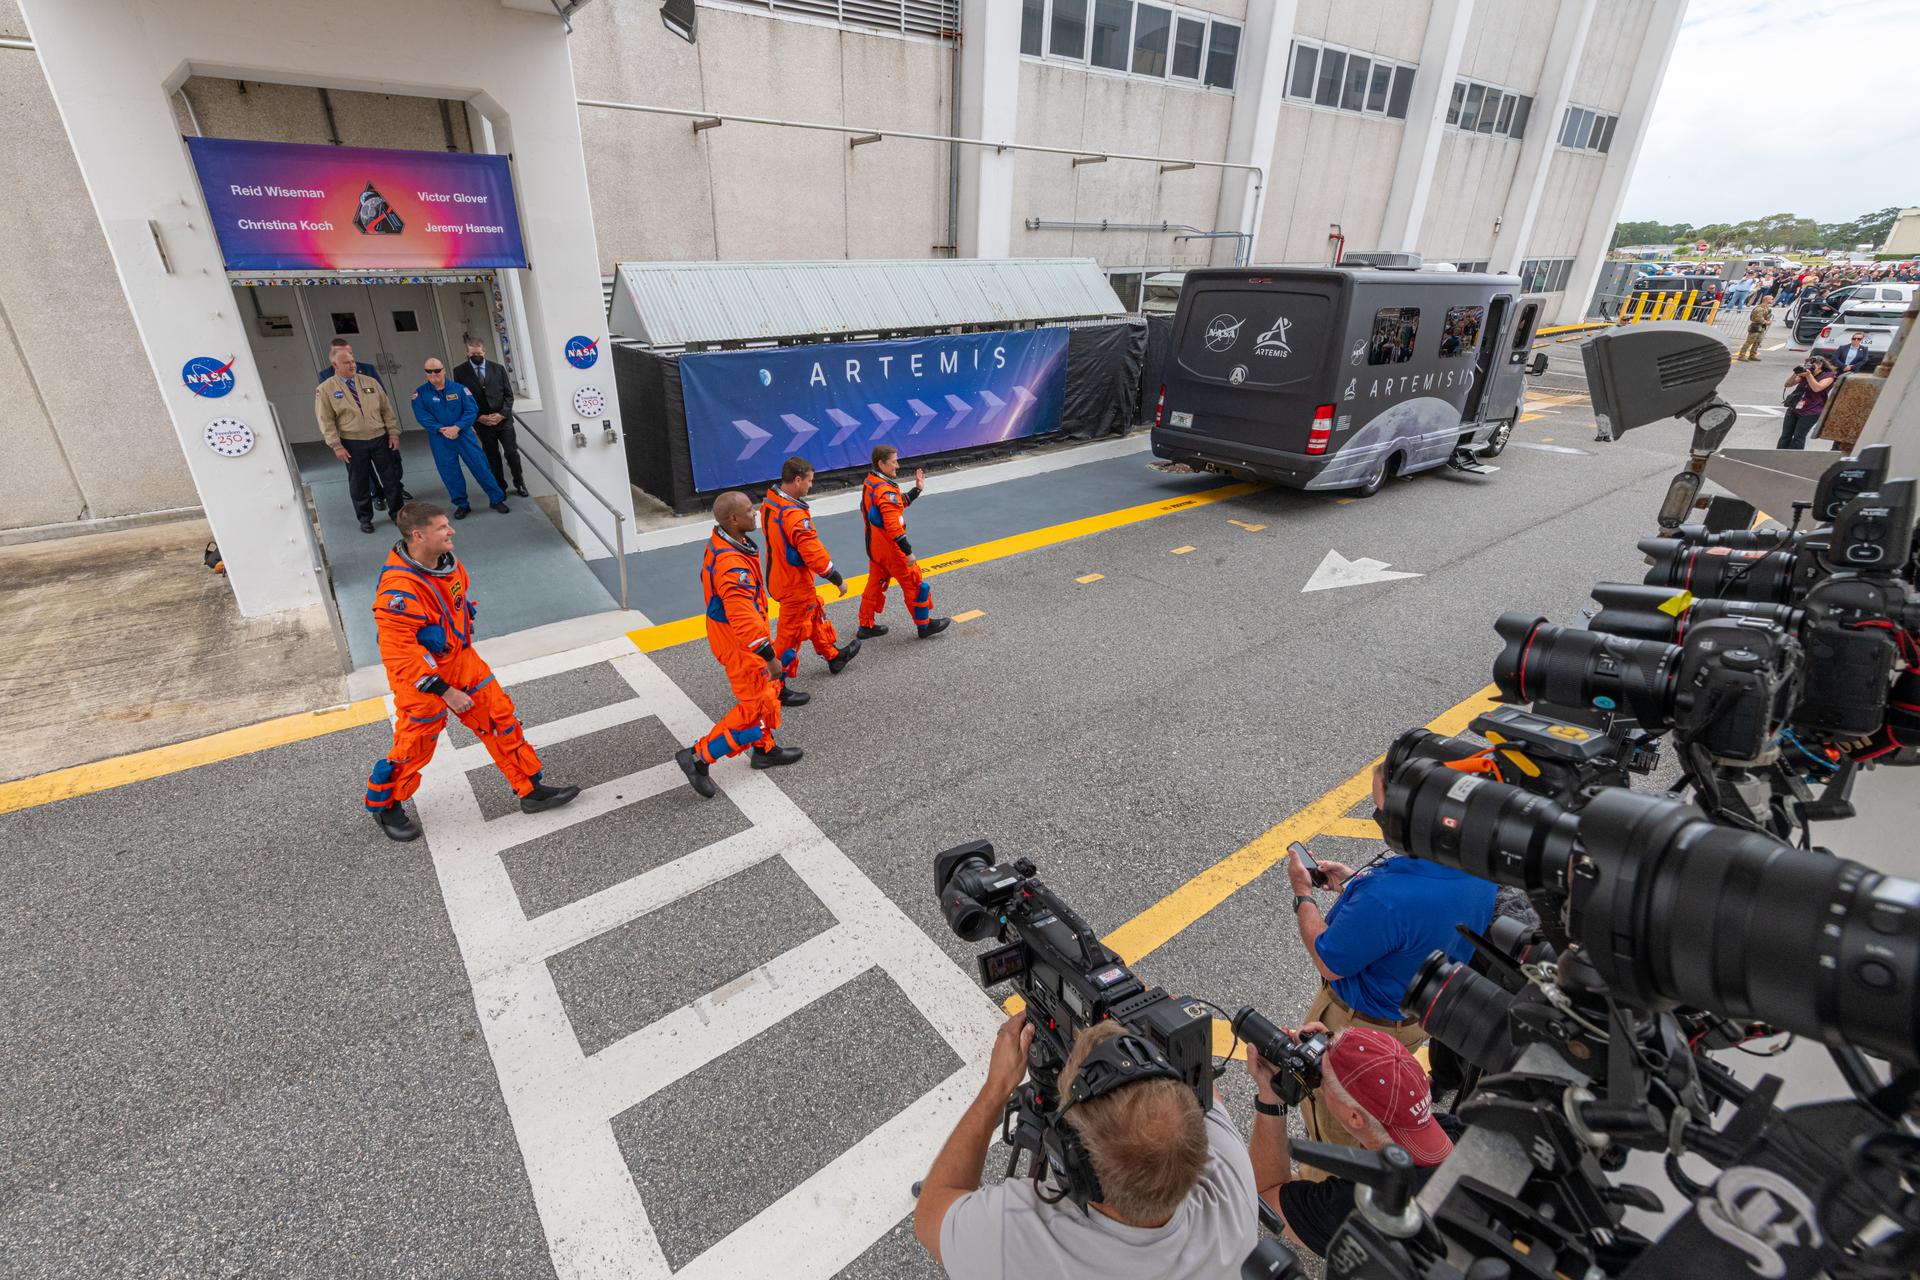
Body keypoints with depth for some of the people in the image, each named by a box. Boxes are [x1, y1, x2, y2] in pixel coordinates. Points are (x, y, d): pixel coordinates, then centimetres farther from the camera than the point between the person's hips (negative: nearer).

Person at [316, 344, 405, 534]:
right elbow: (326, 421, -4)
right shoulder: (325, 389, -2)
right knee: (358, 483, 7)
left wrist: (393, 433, 1)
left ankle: (397, 513, 22)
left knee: (391, 477, 8)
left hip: (380, 439, 2)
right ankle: (365, 519, 19)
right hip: (353, 444, -2)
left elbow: (387, 409, 8)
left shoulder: (370, 382, 7)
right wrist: (336, 446, -11)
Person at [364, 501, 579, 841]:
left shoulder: (447, 561, -6)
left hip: (462, 660, 7)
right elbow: (399, 656, -27)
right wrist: (444, 691, -23)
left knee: (502, 718, 9)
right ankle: (384, 805, 39)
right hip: (421, 677, -7)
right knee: (414, 746, 10)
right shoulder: (398, 588, -31)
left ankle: (531, 790, 20)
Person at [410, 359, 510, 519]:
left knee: (480, 465, -1)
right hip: (440, 439, 1)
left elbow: (472, 410, -7)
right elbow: (422, 416, -6)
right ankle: (462, 505, 19)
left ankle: (497, 499, 10)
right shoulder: (420, 393, -1)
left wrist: (457, 427, -17)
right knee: (450, 472, 6)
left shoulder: (459, 388, -2)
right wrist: (441, 429, -19)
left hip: (464, 434, -1)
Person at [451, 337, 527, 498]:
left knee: (511, 452, -1)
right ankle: (500, 488, 17)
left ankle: (519, 483, 19)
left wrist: (502, 414, -9)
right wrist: (478, 417, -10)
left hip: (503, 419, 0)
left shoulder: (498, 368, 3)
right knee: (493, 457, 6)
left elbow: (509, 394, 3)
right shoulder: (460, 372, 0)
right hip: (482, 422, 0)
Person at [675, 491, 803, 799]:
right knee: (755, 706, 0)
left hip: (732, 631, 10)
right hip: (737, 641, -10)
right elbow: (743, 618, -34)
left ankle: (764, 750, 37)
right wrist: (769, 655, -27)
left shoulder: (721, 542, 0)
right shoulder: (732, 564, -33)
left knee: (767, 690, 21)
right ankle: (698, 757, 9)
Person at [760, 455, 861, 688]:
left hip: (779, 577, 9)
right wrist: (838, 580, -16)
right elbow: (815, 556, -28)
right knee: (791, 634, 5)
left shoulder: (769, 501, -3)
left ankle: (833, 656, 45)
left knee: (815, 614, 26)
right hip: (796, 584, -9)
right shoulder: (795, 516, -32)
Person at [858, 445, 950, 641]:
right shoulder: (886, 490, -25)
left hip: (874, 546, 9)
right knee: (914, 584, 5)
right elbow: (893, 526, -29)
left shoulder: (871, 483, 5)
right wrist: (908, 552, -25)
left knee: (875, 584, 18)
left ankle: (866, 626, 26)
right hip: (890, 549, -9)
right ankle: (924, 625, 18)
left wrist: (916, 490, 12)